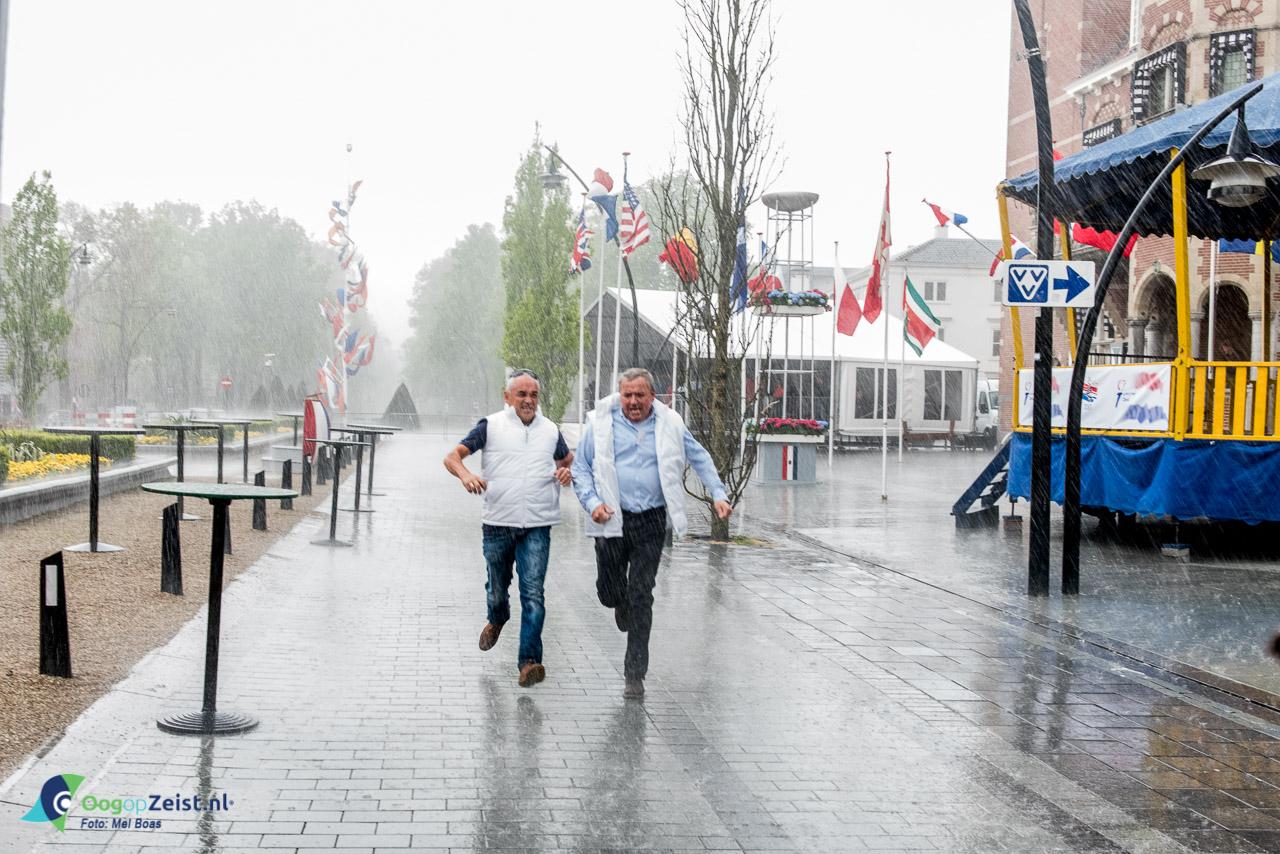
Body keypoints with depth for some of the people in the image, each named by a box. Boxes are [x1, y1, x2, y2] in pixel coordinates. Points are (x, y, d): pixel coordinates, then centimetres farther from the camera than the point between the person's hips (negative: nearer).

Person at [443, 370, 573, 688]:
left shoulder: (550, 431, 13)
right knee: (497, 587, 15)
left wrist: (566, 472, 4)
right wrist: (465, 474, -25)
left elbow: (568, 459, 29)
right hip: (498, 523, 0)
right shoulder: (491, 426, 3)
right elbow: (452, 456, -2)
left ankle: (529, 661, -12)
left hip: (537, 527, 0)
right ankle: (497, 620, 49)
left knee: (533, 593, -11)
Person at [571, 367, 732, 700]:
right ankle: (623, 604, 44)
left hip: (651, 522, 0)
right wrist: (592, 502, -10)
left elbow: (700, 458, 16)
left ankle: (635, 673, 6)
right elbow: (580, 467, 5)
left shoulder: (670, 424, 5)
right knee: (609, 592, 4)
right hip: (612, 521, 0)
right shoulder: (601, 423, 0)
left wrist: (718, 495, 6)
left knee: (641, 597, -2)